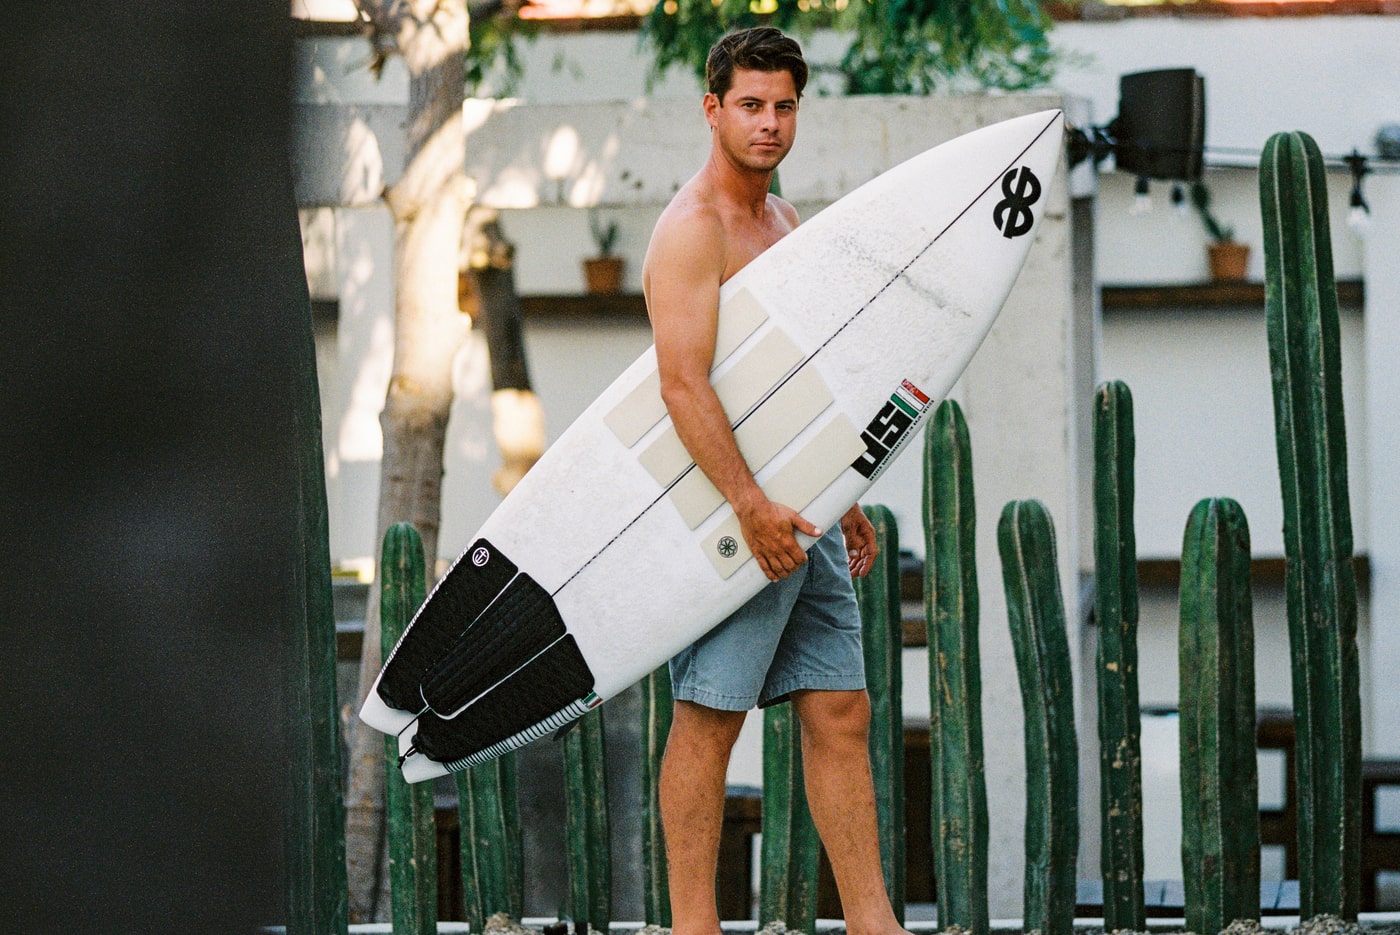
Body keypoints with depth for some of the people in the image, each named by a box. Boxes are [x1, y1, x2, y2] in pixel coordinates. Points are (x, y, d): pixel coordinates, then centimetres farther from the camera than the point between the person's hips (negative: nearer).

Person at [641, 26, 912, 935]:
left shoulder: (782, 220, 18)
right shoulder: (691, 229, -11)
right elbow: (684, 384, -21)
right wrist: (752, 504, -26)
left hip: (800, 511, 9)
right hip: (732, 506, -9)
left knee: (841, 711, 6)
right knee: (709, 719, -5)